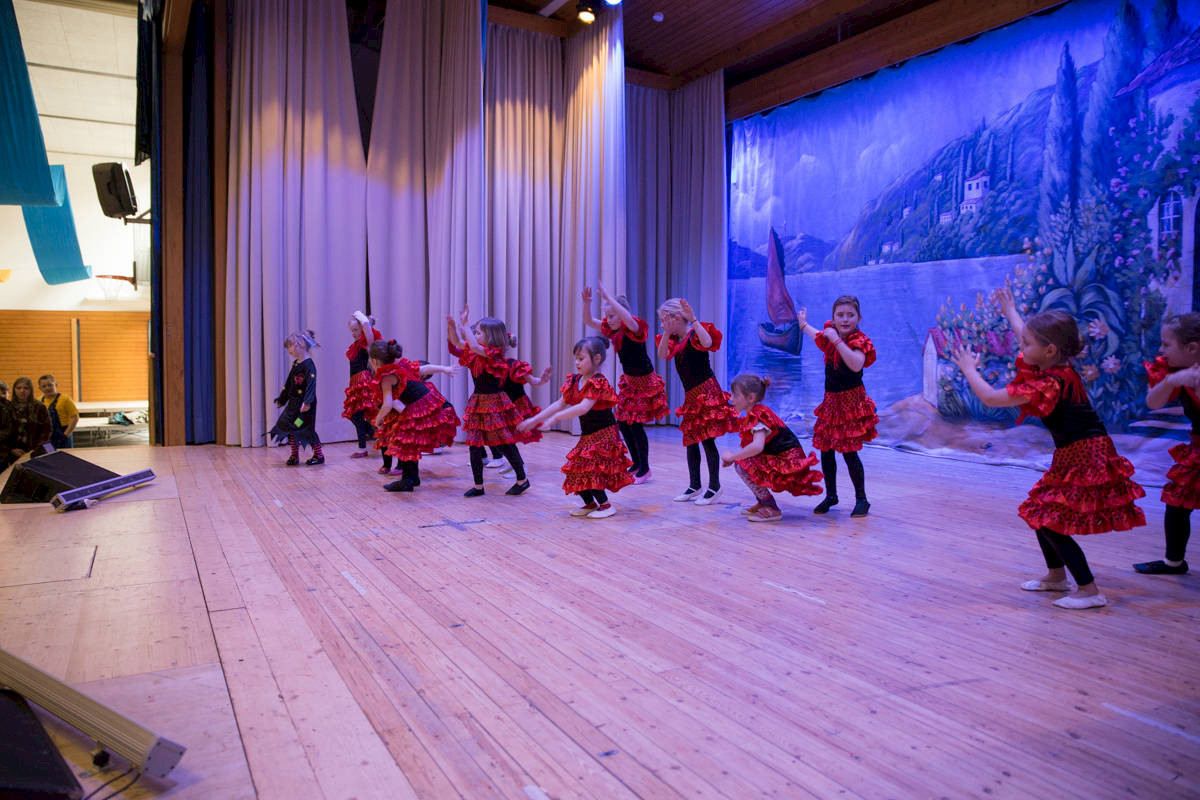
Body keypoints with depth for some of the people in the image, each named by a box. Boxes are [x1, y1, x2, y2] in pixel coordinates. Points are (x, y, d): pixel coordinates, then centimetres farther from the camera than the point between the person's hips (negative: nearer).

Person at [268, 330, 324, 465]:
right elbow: (288, 384, 21)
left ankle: (319, 455, 7)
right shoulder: (295, 364, 13)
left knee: (307, 429, -5)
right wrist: (281, 400, 23)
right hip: (293, 402, 9)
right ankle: (294, 455, 19)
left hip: (305, 405, -9)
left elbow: (311, 384, -25)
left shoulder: (308, 365, -15)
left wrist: (307, 402, -33)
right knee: (290, 427, 8)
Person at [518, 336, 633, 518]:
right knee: (576, 471, 8)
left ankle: (605, 505, -1)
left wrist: (555, 417, -33)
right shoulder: (574, 381, 7)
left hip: (603, 434, -9)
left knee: (588, 468, -17)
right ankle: (590, 504, 26)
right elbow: (560, 404, 9)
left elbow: (583, 408, -31)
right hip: (587, 436, 9)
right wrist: (534, 419, 4)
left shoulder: (598, 383, -19)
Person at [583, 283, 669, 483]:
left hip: (644, 381, -8)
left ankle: (644, 469, 7)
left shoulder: (636, 329, -21)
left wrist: (608, 297, -46)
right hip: (628, 380, 8)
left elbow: (629, 320, -45)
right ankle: (636, 464, 24)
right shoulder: (613, 329, 1)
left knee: (635, 424, -7)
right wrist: (587, 302, -17)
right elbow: (588, 321, 3)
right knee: (623, 423, 9)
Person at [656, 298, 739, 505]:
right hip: (691, 395, 9)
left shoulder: (695, 334, -10)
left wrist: (693, 319, -33)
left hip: (706, 392, -9)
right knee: (690, 440, 12)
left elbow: (708, 343, -33)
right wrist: (668, 332, -16)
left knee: (707, 439, -6)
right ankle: (694, 486, 21)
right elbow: (662, 355, -6)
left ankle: (714, 487, 4)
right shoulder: (675, 340, 11)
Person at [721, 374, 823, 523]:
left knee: (743, 466, -16)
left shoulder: (758, 417, -20)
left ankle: (772, 510, -8)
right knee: (740, 460, 14)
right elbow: (751, 446, 17)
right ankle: (763, 502, 19)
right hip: (780, 460, 10)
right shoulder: (755, 414, 11)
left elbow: (757, 447, -36)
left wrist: (732, 456, -24)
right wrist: (734, 457, 2)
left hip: (788, 465, -10)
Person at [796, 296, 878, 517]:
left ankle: (861, 499, 8)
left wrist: (836, 340, -37)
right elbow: (819, 337, 33)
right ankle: (831, 495, 26)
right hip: (830, 401, 7)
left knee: (849, 451, -8)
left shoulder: (859, 341, -14)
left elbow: (856, 365, -36)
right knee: (825, 449, 10)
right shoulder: (830, 334, 6)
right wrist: (803, 324, 47)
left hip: (850, 401, -7)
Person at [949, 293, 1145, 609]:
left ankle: (1089, 591, 1)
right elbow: (1025, 333, 25)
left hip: (1084, 461, -10)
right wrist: (1009, 310, 39)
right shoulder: (1057, 369, 3)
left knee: (1051, 524, -6)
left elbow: (991, 398, -23)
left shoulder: (1051, 384, -25)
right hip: (1074, 457, 10)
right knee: (1040, 514, 17)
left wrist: (969, 368, -7)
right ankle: (1056, 576, 32)